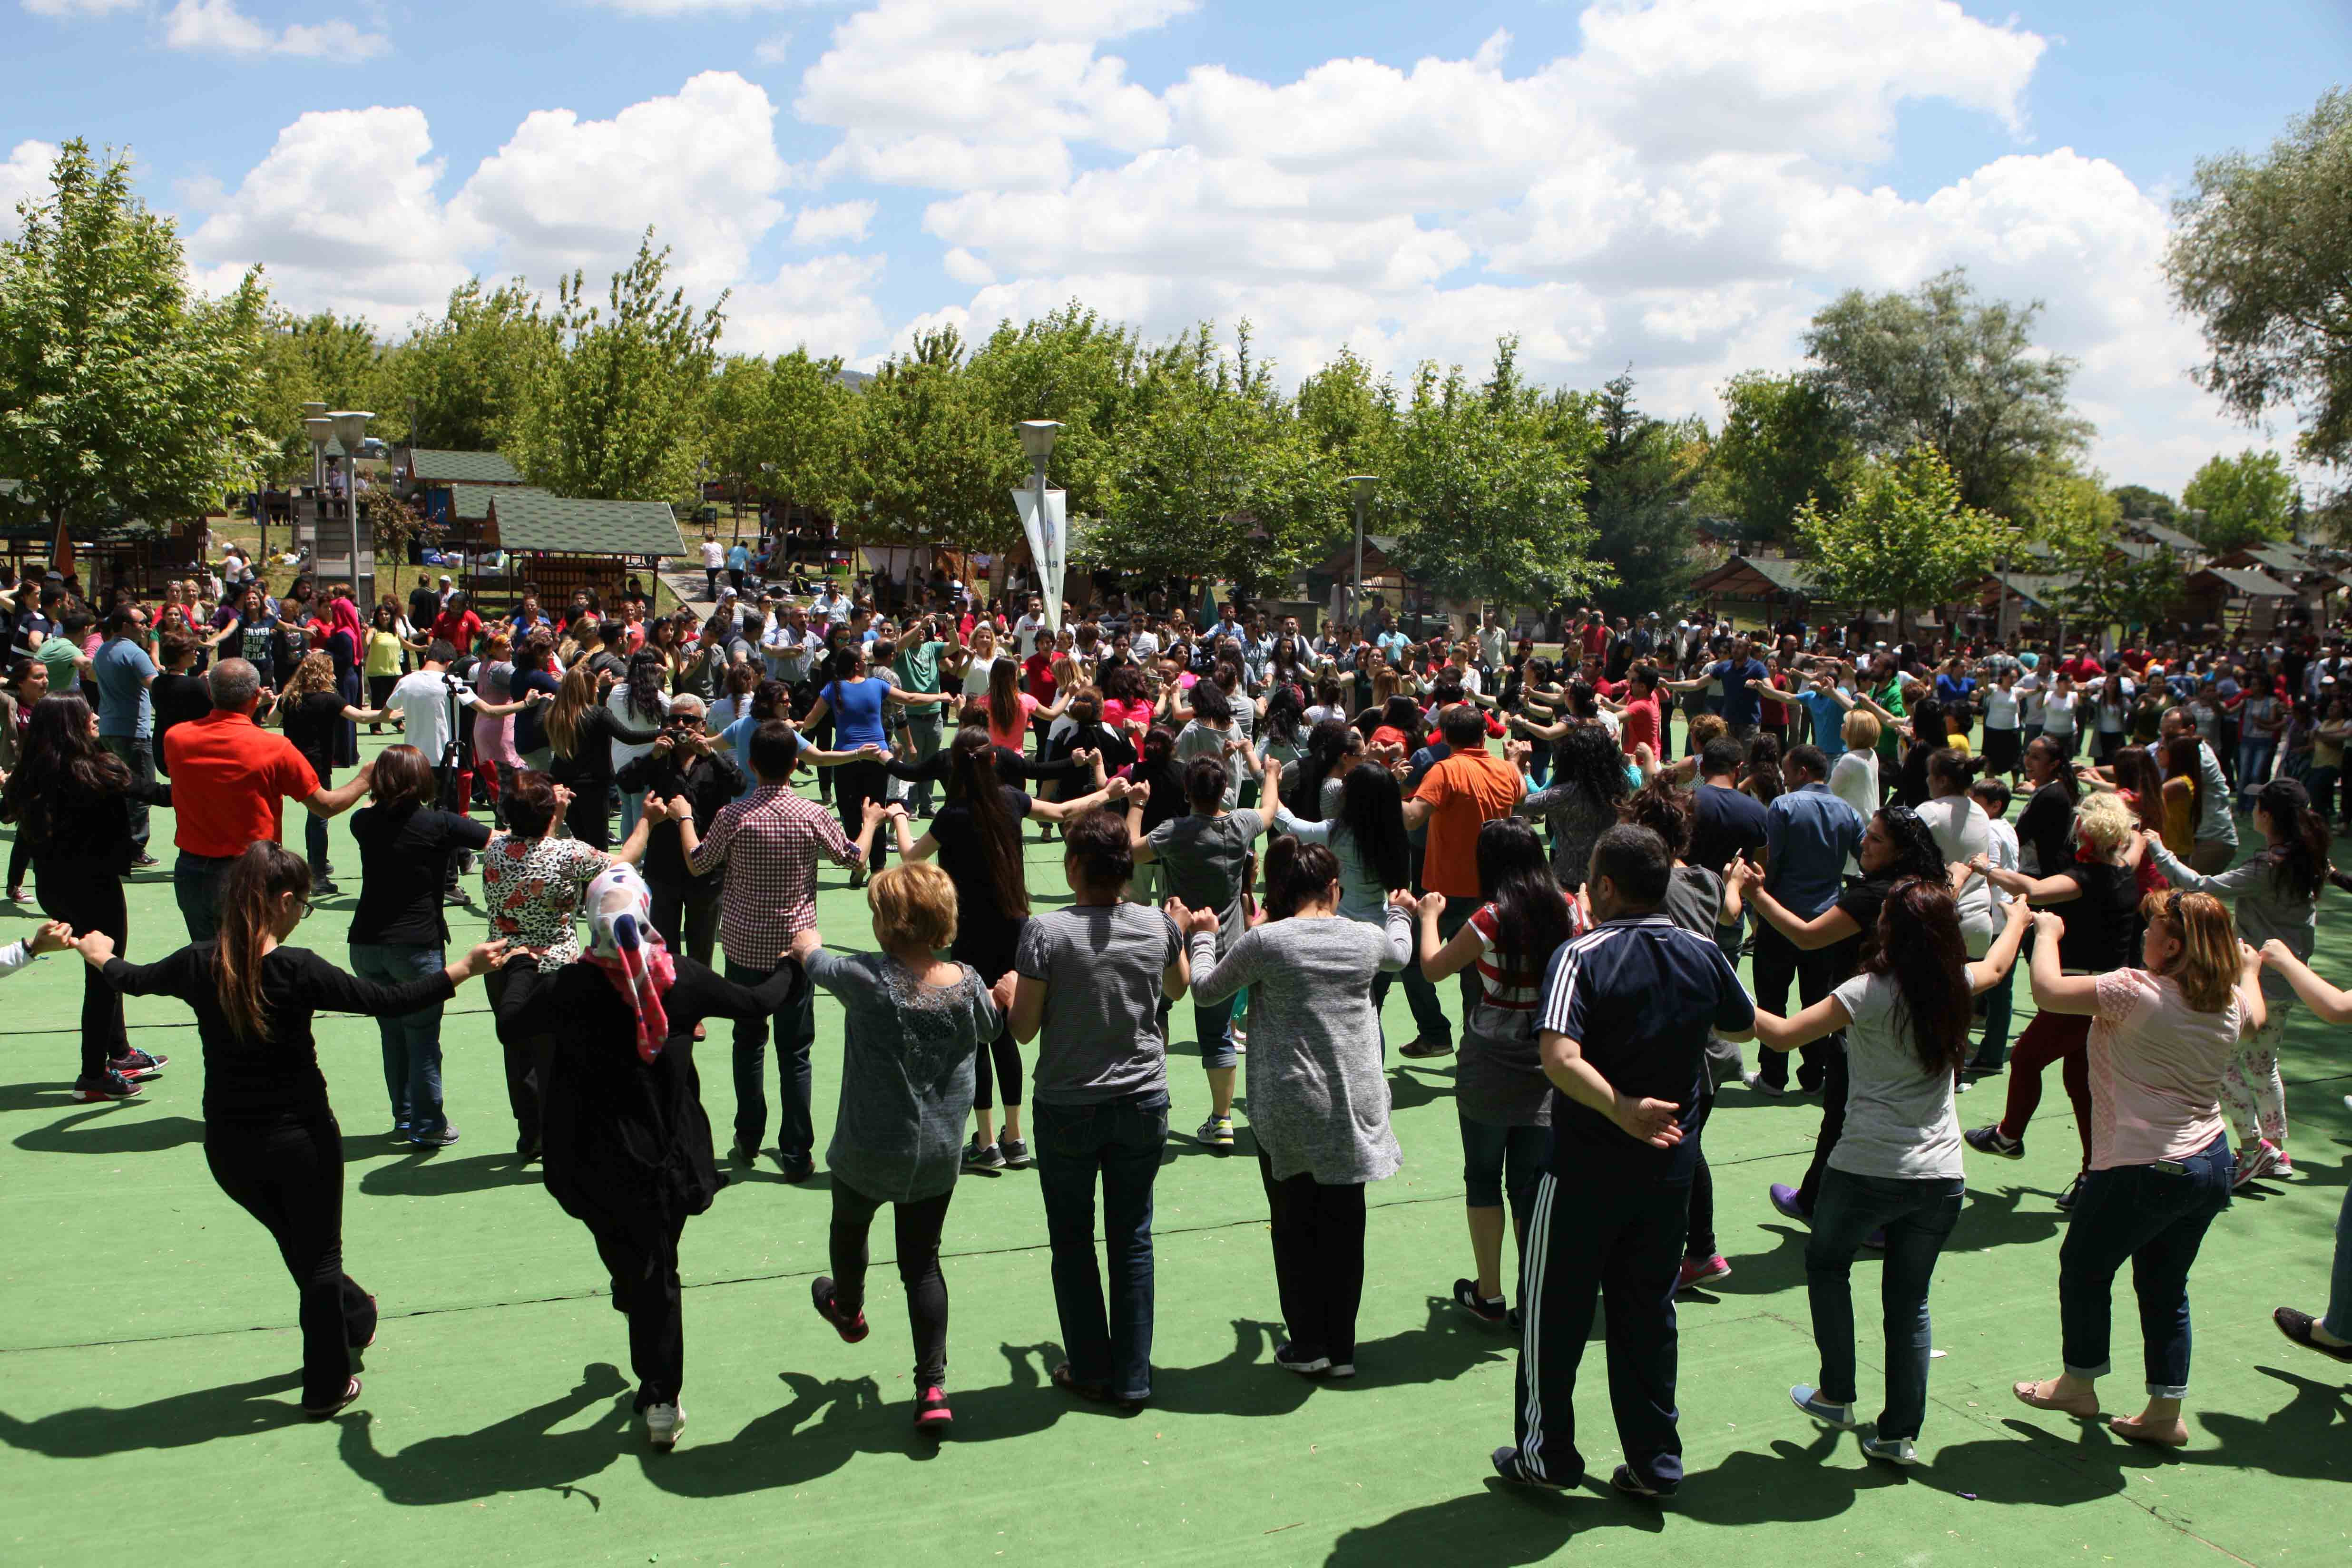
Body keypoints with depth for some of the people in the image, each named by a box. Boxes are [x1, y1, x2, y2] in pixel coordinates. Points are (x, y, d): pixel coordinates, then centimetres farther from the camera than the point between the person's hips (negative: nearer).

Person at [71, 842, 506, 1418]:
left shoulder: (198, 964, -7)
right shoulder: (297, 970, -21)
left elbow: (134, 979, 14)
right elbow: (388, 1001, -22)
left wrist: (101, 956, 35)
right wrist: (461, 970, -16)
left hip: (228, 1147, 5)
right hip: (300, 1138, -5)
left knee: (298, 1246, 26)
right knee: (319, 1258, 13)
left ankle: (357, 1317, 49)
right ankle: (326, 1387, 23)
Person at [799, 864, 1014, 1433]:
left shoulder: (868, 980, -23)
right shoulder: (967, 984, -12)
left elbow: (816, 961, -2)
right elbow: (987, 1026, 8)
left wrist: (808, 943, 19)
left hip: (869, 1151, -2)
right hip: (938, 1153, 3)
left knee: (850, 1227, 28)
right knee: (922, 1261, 14)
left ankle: (848, 1310, 57)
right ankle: (933, 1387, 9)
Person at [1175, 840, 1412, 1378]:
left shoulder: (1265, 941, -12)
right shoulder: (1366, 938, -1)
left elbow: (1204, 991, 2)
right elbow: (1400, 954, 25)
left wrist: (1201, 936, 21)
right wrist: (1401, 914, 48)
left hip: (1288, 1111, -3)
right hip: (1353, 1107, 3)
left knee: (1295, 1227, 11)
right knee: (1344, 1226, 12)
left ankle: (1307, 1344, 17)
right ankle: (1341, 1348, 21)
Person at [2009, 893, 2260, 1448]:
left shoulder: (2137, 992, -21)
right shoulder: (2230, 1003, 3)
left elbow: (2048, 991, -22)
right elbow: (2255, 1016, 28)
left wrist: (2047, 933, -4)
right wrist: (2250, 970, 48)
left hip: (2144, 1168, -7)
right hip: (2211, 1163, 7)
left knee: (2084, 1267, 14)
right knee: (2165, 1287, 17)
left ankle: (2078, 1385, 28)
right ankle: (2165, 1412, 22)